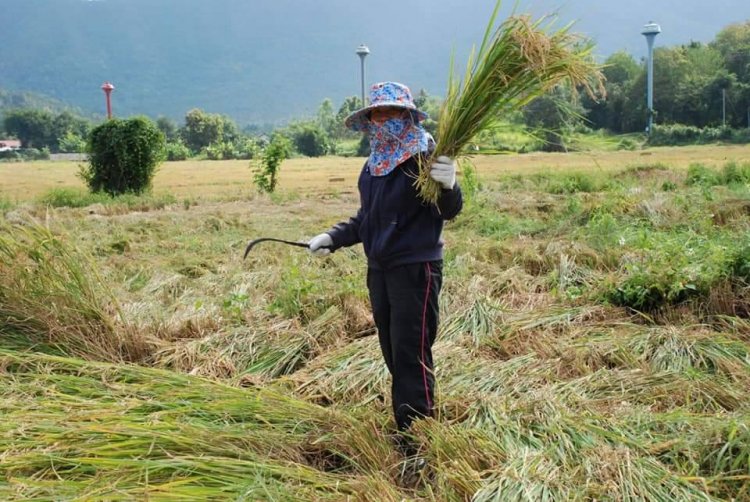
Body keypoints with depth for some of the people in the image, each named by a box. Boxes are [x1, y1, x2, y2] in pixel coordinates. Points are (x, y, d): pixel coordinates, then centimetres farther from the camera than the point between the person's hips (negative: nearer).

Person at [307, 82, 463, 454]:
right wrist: (332, 238, 12)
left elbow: (448, 212, -20)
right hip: (380, 270, 8)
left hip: (415, 270, -8)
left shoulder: (425, 156, -10)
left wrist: (448, 187, -40)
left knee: (411, 356, -8)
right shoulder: (373, 165, 13)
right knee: (393, 354, 15)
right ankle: (406, 432, 28)